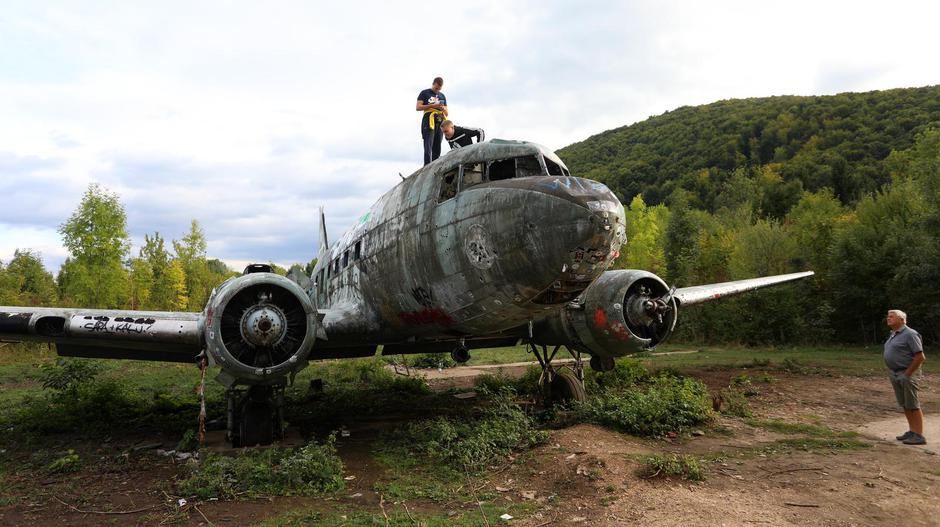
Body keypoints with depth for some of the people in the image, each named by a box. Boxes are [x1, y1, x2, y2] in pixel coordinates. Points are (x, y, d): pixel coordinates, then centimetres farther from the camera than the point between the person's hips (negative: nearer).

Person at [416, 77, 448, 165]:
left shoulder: (442, 96, 23)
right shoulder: (424, 93, 9)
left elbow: (446, 113, 23)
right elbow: (418, 107, -2)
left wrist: (443, 108, -1)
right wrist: (432, 105, -12)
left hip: (439, 122, 5)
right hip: (428, 121, -5)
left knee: (437, 149, 3)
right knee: (428, 147, -15)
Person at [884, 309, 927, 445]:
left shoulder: (910, 334, -14)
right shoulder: (893, 334, 13)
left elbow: (920, 357, -18)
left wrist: (907, 374, -17)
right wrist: (891, 372, 11)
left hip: (907, 374, -9)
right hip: (895, 374, 9)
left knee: (912, 405, -4)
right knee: (904, 405, 13)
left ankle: (919, 435, 1)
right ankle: (912, 431, 21)